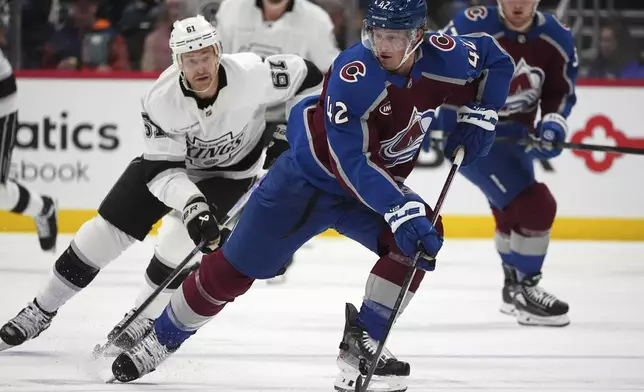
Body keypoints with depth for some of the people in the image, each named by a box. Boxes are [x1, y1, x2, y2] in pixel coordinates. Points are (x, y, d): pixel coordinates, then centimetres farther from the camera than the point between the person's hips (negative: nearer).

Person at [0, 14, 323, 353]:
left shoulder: (249, 74, -32)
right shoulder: (161, 99, -30)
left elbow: (307, 78, -16)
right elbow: (161, 168, -30)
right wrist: (191, 205, -45)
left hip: (231, 169, -1)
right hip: (171, 159, 1)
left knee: (179, 236, -24)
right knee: (108, 228, -3)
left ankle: (144, 323, -5)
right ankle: (42, 309, 12)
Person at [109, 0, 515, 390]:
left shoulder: (442, 58, -18)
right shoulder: (353, 75, -34)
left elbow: (497, 59, 3)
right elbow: (353, 162, -38)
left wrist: (478, 117, -10)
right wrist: (400, 210, -47)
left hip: (378, 182, 5)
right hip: (308, 179, -4)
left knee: (424, 236, -22)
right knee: (235, 267, -3)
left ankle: (361, 343, -12)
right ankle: (163, 339, 17)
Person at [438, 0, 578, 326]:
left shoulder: (556, 38, -8)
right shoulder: (471, 28, -25)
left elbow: (560, 92, 3)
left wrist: (552, 125, -14)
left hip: (516, 135, 8)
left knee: (513, 212, 28)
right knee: (536, 206, -19)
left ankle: (515, 286, 50)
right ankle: (524, 291, -4)